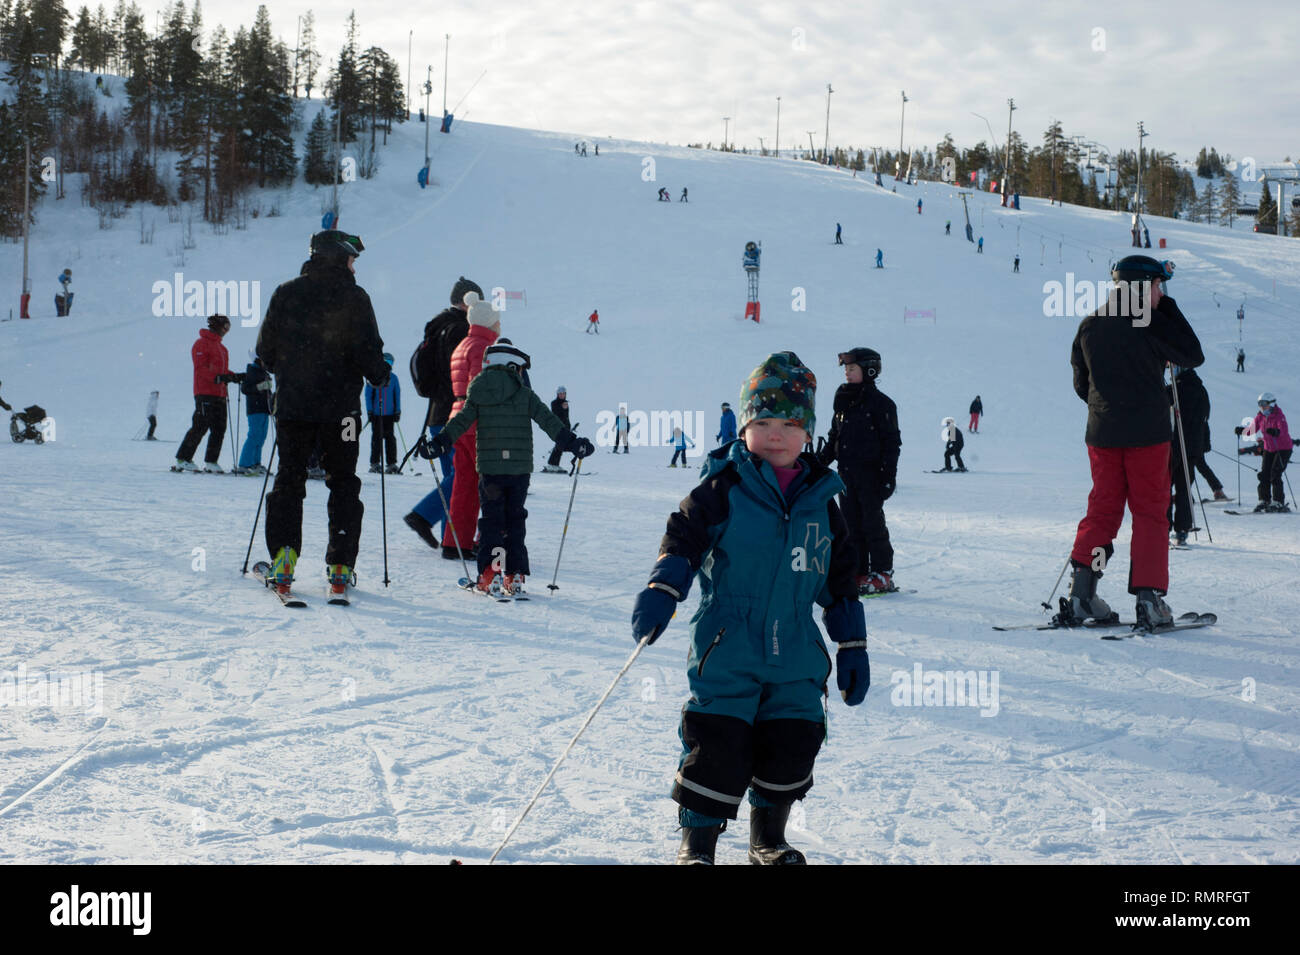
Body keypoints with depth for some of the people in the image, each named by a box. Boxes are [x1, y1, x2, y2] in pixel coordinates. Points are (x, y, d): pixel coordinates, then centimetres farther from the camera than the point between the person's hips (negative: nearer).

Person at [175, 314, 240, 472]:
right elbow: (201, 368, -15)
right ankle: (183, 459, -5)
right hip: (205, 393, -9)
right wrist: (218, 377, -26)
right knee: (201, 426, -11)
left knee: (219, 429, 4)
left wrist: (234, 376, 10)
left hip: (219, 394, 9)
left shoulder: (221, 347, 23)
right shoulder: (202, 344, -5)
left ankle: (211, 461, 10)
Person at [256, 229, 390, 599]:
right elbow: (367, 351, -13)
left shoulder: (285, 294, 3)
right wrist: (380, 374, 8)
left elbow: (265, 350, 7)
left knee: (288, 481, 10)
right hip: (340, 405, -2)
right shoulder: (353, 297, -7)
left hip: (292, 405, 2)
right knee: (343, 484, 9)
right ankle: (340, 568, 5)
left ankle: (282, 560, -2)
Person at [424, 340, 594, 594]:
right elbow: (549, 422, -3)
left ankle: (489, 575, -2)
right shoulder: (526, 395, 1)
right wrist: (572, 443, 0)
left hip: (489, 468, 0)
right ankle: (514, 575, 7)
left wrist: (440, 443, 0)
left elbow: (460, 422, -3)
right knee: (515, 520, 10)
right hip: (520, 468, 0)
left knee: (491, 519, 8)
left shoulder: (478, 393, 3)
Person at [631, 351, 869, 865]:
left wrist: (852, 646, 16)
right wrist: (661, 592, -25)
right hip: (726, 649, -4)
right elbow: (684, 538, -8)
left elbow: (840, 581, 16)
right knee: (717, 746, -8)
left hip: (796, 655, 4)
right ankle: (696, 842, 11)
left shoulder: (820, 499, 9)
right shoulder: (724, 487, -3)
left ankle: (768, 837, 29)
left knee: (792, 746, 5)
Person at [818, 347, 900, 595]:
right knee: (851, 523, 6)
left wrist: (888, 476, -13)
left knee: (872, 523, -4)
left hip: (870, 472, -7)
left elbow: (891, 442, -8)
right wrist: (819, 461, 12)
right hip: (846, 472, 7)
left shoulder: (880, 403, -6)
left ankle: (883, 575, 3)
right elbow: (834, 438, 20)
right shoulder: (843, 401, 14)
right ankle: (858, 572, 12)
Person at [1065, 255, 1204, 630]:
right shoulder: (1149, 324, -12)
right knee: (1150, 513, 3)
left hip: (1101, 433, 5)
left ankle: (1081, 592, -1)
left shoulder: (1089, 325, 6)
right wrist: (1168, 307, 0)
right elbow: (1193, 356, -2)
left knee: (1102, 509, 11)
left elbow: (1081, 383, 11)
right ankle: (1149, 600, -1)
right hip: (1147, 434, -5)